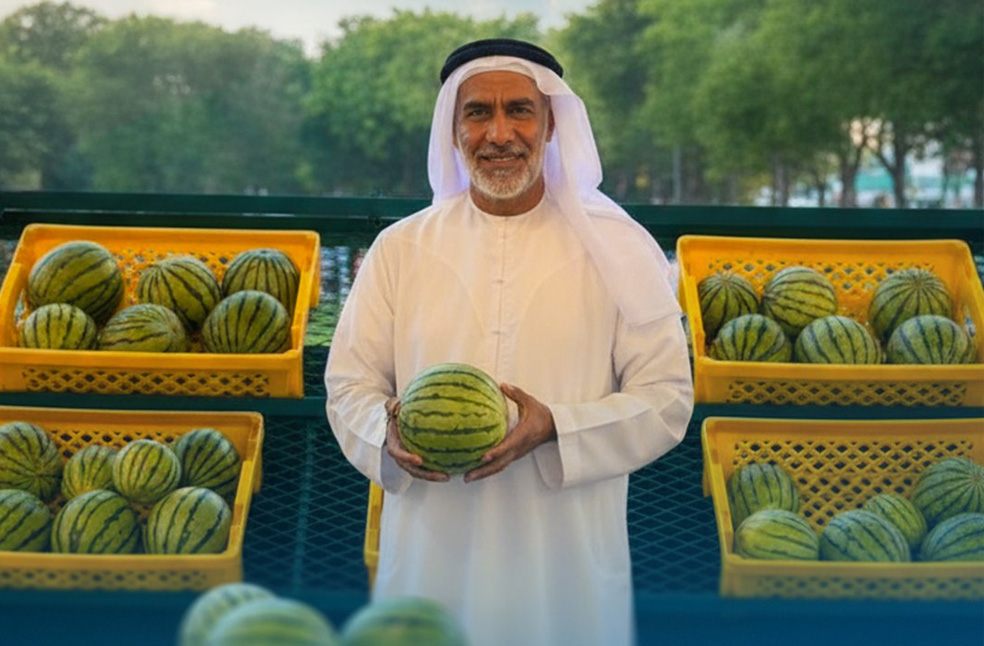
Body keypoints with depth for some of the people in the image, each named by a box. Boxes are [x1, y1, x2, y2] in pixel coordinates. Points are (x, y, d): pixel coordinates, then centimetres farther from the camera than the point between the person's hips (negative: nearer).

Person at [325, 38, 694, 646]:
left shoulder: (619, 248, -2)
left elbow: (666, 399, -3)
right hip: (432, 557, 2)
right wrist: (390, 437, -15)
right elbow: (349, 384, 7)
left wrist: (556, 429, -19)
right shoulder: (400, 247, 4)